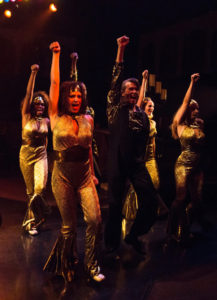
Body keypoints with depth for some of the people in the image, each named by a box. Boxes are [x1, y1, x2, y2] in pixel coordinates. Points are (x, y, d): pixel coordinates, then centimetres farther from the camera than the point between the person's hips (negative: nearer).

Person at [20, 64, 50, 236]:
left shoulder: (46, 121, 2)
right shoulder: (26, 116, -3)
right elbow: (29, 93, -12)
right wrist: (33, 73, -17)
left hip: (41, 154, 1)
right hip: (26, 154, -1)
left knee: (40, 187, -18)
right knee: (30, 189, 7)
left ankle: (30, 220, -1)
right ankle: (34, 219, 25)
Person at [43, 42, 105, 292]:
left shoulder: (88, 120, 6)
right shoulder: (57, 118, -2)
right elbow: (54, 83, -5)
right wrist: (56, 54, -1)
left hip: (85, 176, 3)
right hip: (63, 176, -2)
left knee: (95, 220, -8)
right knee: (68, 224, 8)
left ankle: (91, 265, 12)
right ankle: (68, 265, 31)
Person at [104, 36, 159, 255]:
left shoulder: (142, 114, 15)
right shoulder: (115, 108, 3)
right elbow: (115, 80, -6)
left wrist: (141, 159, 15)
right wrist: (121, 49, -11)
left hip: (137, 163, 4)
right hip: (117, 162, -3)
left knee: (150, 199, -6)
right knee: (115, 203, 2)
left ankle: (134, 235, 16)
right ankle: (112, 241, 21)